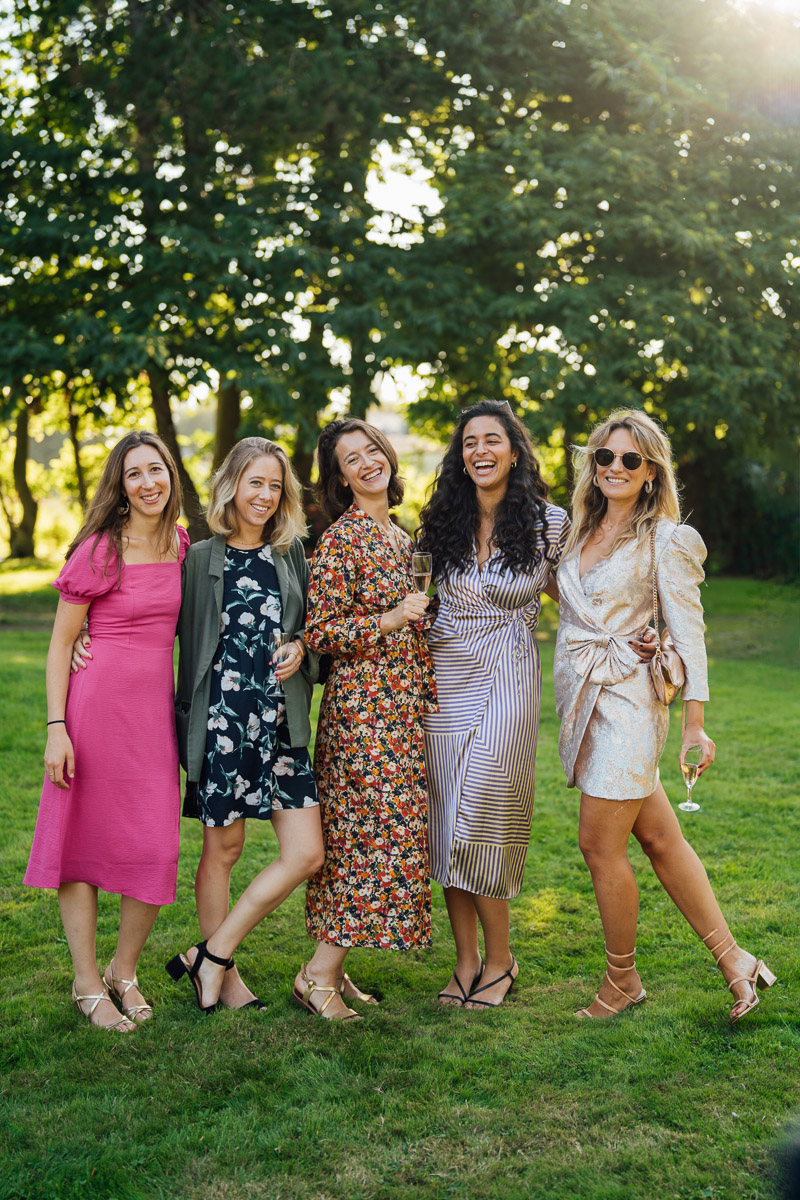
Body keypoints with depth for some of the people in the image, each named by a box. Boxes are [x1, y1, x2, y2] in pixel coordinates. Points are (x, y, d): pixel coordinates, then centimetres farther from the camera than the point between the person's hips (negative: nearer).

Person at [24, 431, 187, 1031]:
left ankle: (124, 971, 23)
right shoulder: (98, 549, -8)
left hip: (156, 708, 4)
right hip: (97, 704, -4)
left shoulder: (180, 545, 7)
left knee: (156, 850, 1)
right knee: (84, 840, 5)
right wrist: (57, 727, -11)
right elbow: (60, 643, -5)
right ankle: (87, 984, 18)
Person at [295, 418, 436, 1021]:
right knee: (379, 831, -9)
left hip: (406, 704, 8)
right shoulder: (341, 539, -9)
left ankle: (333, 966, 14)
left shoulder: (401, 535, 16)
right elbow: (320, 632, -14)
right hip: (364, 704, -8)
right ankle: (319, 972, -1)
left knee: (365, 834, 8)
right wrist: (390, 620, -20)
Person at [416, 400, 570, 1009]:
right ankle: (466, 960, 18)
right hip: (443, 677, 4)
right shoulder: (444, 523, 6)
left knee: (480, 822, -6)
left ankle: (500, 959, 14)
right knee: (447, 822, 5)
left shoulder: (550, 524, -4)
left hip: (506, 682, -4)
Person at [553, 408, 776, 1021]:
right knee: (659, 838, 9)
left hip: (627, 701, -6)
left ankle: (622, 981, 15)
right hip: (581, 701, 6)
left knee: (600, 845, -4)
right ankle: (734, 961, 18)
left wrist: (695, 724, -12)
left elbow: (688, 632, -8)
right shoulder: (579, 531, 12)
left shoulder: (666, 539, -6)